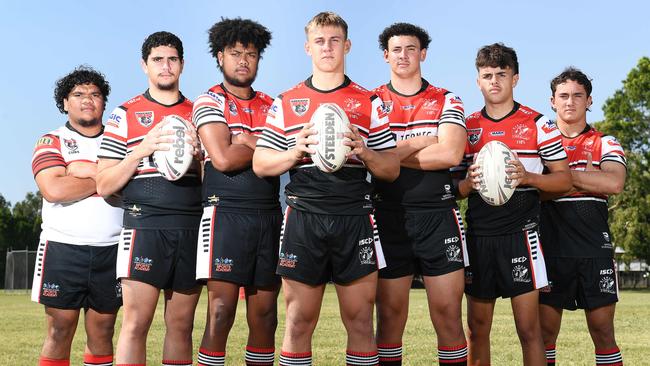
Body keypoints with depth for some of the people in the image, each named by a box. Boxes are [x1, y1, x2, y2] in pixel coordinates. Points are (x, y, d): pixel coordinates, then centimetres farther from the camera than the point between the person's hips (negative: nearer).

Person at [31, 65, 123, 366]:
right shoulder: (51, 142, 6)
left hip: (110, 250, 2)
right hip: (63, 248, -2)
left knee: (102, 332, 6)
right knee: (60, 332, -2)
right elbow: (53, 190, -12)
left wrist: (86, 171, -12)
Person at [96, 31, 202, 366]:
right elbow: (104, 185, 2)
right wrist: (143, 150, -11)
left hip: (191, 228, 3)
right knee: (136, 322, -10)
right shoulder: (125, 115, 7)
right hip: (144, 224, -3)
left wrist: (197, 154, -4)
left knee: (181, 325, 6)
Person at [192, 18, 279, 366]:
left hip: (269, 216, 5)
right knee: (221, 312, -9)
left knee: (265, 315, 6)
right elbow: (223, 158, -12)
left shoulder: (272, 106, 16)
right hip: (227, 215, -5)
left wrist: (250, 142, -9)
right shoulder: (209, 101, 1)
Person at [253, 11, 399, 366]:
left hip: (355, 219, 0)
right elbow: (260, 164, 8)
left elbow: (392, 169, 8)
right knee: (298, 323, 2)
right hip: (303, 219, 0)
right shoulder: (285, 103, 12)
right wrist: (295, 153, -11)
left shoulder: (369, 103, 11)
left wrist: (364, 152, -12)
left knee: (360, 323, 2)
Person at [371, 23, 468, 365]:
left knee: (448, 315, 1)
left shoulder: (447, 101, 8)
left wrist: (395, 153, -6)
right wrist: (424, 143, -9)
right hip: (389, 217, 0)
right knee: (390, 315, 4)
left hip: (438, 217, 0)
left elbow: (451, 154, -9)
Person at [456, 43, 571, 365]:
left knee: (528, 329, -5)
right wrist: (468, 183, -9)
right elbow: (453, 188, 13)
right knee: (476, 330, 8)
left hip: (520, 234, -3)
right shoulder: (467, 127, 10)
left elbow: (564, 179, 1)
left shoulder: (537, 123, 2)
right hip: (478, 237, 3)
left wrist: (528, 177, -16)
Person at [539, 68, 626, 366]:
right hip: (550, 250, 0)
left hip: (594, 251, 0)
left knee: (603, 332, 3)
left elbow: (614, 183, -12)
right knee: (545, 329, 3)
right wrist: (585, 179, -12)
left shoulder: (605, 144, 8)